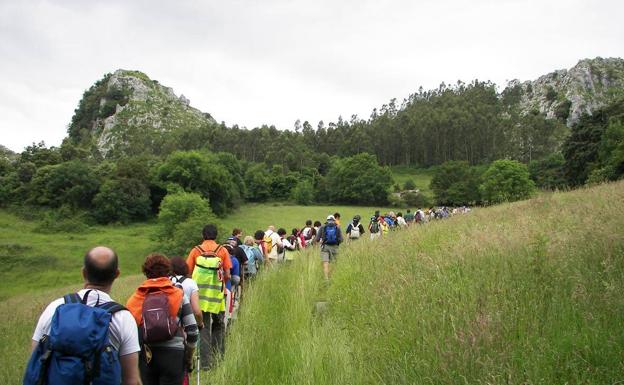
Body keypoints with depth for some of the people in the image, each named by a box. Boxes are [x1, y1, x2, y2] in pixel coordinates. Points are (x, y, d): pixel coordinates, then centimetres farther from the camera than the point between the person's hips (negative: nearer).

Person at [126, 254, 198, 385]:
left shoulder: (136, 298, 3)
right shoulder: (179, 295, -1)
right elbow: (192, 332, -4)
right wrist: (188, 358, 11)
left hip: (145, 357, 2)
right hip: (173, 354, -2)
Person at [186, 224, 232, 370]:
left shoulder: (196, 250, -1)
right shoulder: (222, 250, -1)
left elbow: (188, 273, -2)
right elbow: (227, 276, -3)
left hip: (200, 295, 0)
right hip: (217, 294, 0)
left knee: (203, 327, 8)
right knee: (218, 325, 18)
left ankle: (205, 361, 7)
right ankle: (218, 357, 18)